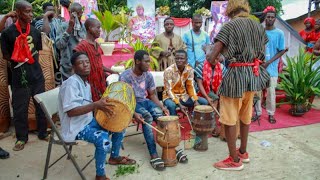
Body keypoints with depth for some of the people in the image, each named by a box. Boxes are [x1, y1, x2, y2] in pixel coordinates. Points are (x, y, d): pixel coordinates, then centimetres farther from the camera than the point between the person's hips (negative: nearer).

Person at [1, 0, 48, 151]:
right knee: (19, 109, 6)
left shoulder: (35, 31, 4)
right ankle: (21, 137, 23)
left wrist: (32, 61, 3)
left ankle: (42, 133, 27)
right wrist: (22, 60, -11)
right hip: (19, 76, -3)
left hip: (36, 74, 3)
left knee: (41, 105, 10)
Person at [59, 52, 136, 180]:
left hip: (88, 121, 10)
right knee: (103, 139, -32)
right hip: (76, 127, -10)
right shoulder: (71, 83, -20)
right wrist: (96, 105, -36)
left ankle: (115, 157, 29)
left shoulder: (86, 83, 10)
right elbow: (70, 111, -29)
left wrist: (101, 105, 3)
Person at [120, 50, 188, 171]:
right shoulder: (125, 76, -16)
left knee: (161, 114, -26)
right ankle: (153, 154, -35)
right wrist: (134, 113, -32)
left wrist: (162, 106, -10)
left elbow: (152, 94, 8)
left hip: (144, 101, 5)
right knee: (147, 117, -34)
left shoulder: (148, 75, 1)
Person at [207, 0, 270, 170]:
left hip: (236, 74, -7)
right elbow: (263, 53, 13)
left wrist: (211, 59, 6)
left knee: (229, 119, 4)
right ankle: (243, 152, 34)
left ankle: (234, 160, 12)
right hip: (254, 74, 7)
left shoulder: (230, 26, -8)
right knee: (245, 115, 20)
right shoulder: (258, 26, 10)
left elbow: (212, 57, -15)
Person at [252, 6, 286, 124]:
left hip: (272, 67, -1)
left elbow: (282, 51, -1)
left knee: (271, 92, 5)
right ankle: (258, 112, 18)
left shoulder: (279, 33, -1)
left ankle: (271, 114, 19)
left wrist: (268, 62, -12)